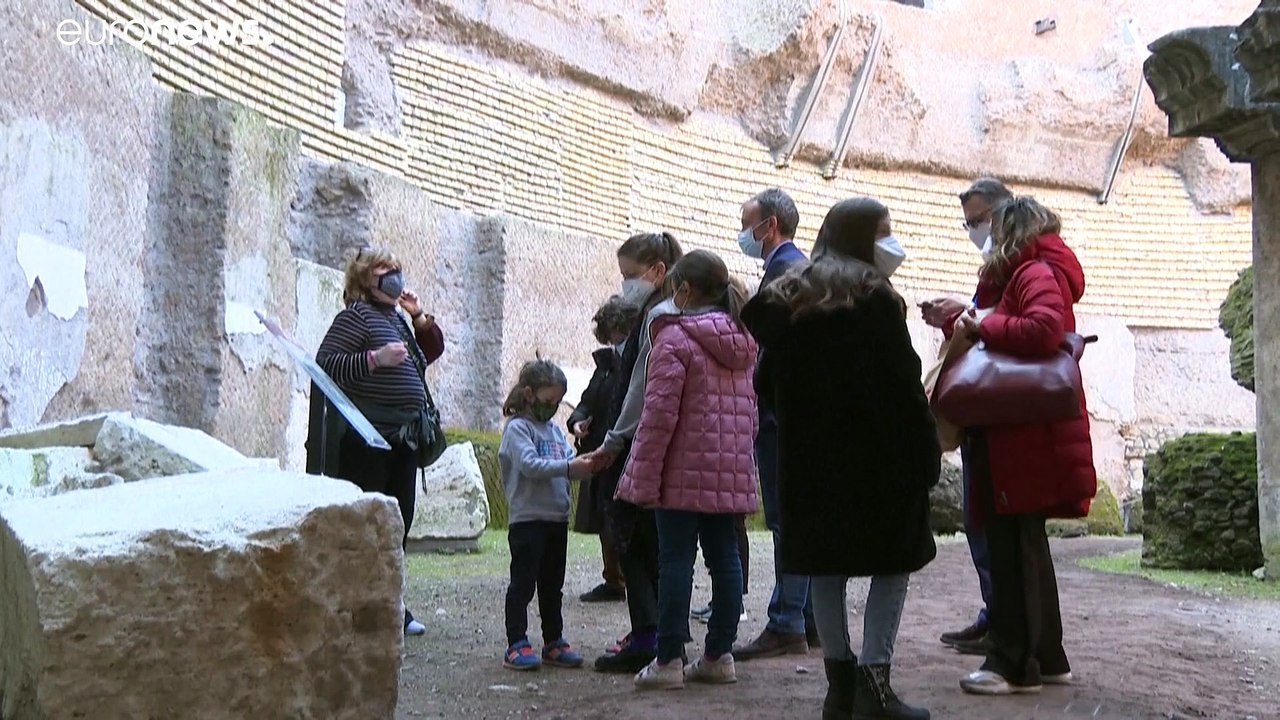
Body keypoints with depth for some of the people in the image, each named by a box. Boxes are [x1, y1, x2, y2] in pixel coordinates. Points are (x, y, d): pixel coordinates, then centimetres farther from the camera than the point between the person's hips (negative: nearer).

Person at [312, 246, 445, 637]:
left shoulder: (396, 319, 19)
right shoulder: (357, 316, -7)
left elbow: (432, 351, 29)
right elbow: (324, 364, -15)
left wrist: (420, 317, 13)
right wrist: (376, 358, -23)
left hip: (401, 440, 9)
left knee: (399, 522, 11)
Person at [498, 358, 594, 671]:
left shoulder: (555, 429, 16)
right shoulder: (517, 427, -8)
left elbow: (569, 461, 11)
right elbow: (530, 465, -21)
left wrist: (587, 464, -10)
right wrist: (568, 467, -28)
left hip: (557, 517, 8)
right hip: (527, 518, -8)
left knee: (552, 584, 13)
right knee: (523, 583, -2)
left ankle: (554, 642, 21)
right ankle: (516, 645, 3)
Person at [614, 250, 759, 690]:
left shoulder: (674, 339, -10)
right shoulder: (742, 342, 14)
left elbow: (659, 414, -14)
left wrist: (644, 480, -12)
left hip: (684, 474, -7)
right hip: (731, 475, 7)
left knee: (676, 560, -2)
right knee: (725, 557, 10)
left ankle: (669, 660, 1)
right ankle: (720, 655, 16)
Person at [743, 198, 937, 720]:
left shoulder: (785, 301, 10)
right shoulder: (875, 299, -9)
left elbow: (770, 383, 12)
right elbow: (902, 387, -13)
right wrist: (926, 453, -9)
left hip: (809, 458, 6)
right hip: (877, 458, -6)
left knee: (827, 565, 9)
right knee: (891, 563, 3)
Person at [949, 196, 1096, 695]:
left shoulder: (1037, 274, -10)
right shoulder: (1028, 275, 21)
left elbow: (1044, 330, -29)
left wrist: (982, 325, -18)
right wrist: (963, 323, 4)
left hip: (1026, 437, -10)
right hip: (1018, 434, 10)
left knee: (1013, 545, -6)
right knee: (1023, 544, 15)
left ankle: (1015, 664, 1)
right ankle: (1046, 658, 23)